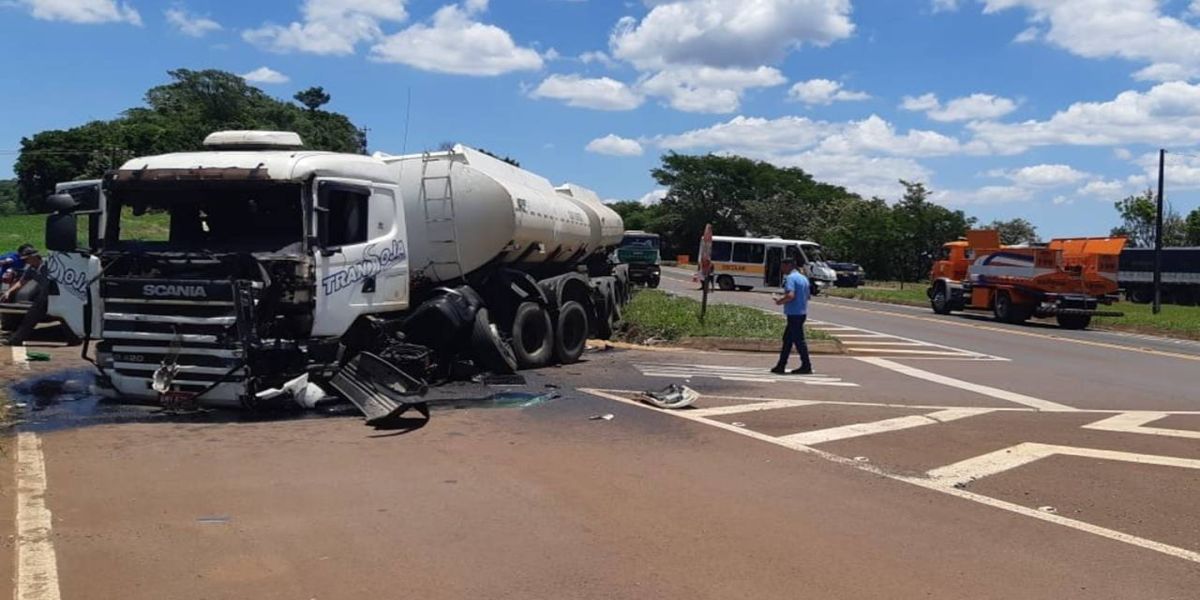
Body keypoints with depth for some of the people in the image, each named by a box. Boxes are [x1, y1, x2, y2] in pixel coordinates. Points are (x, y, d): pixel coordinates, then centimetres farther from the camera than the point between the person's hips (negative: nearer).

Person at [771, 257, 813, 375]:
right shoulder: (804, 278, 16)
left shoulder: (790, 278, -13)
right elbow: (807, 296, 21)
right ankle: (781, 365, 16)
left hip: (794, 313, -9)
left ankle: (806, 366, 0)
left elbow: (790, 295, -26)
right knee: (787, 339, 13)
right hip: (802, 312, 9)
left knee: (798, 340, -4)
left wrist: (780, 301, -9)